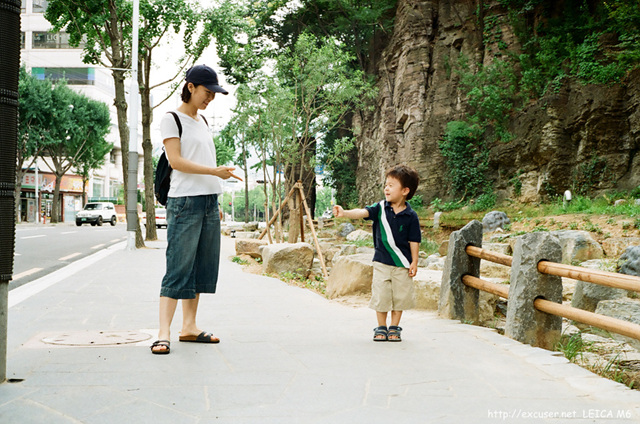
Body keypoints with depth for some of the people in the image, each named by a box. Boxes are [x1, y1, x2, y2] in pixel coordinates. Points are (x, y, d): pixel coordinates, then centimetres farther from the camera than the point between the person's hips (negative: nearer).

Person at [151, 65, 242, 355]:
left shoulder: (202, 122, 20)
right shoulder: (172, 119, -2)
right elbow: (176, 160, -12)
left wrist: (215, 197, 15)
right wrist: (215, 171, -21)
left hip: (209, 201, 8)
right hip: (185, 201, -8)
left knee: (202, 267, 8)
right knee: (178, 268, -11)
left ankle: (189, 327, 14)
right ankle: (164, 333, -11)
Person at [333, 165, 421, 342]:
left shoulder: (410, 216, -7)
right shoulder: (380, 208, -3)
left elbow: (414, 241, -3)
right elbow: (363, 212, -18)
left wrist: (414, 262, -4)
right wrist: (344, 213, -35)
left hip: (402, 263, -1)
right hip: (381, 261, 1)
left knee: (400, 296, 5)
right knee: (380, 295, 3)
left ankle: (394, 328, 20)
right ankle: (381, 328, 17)